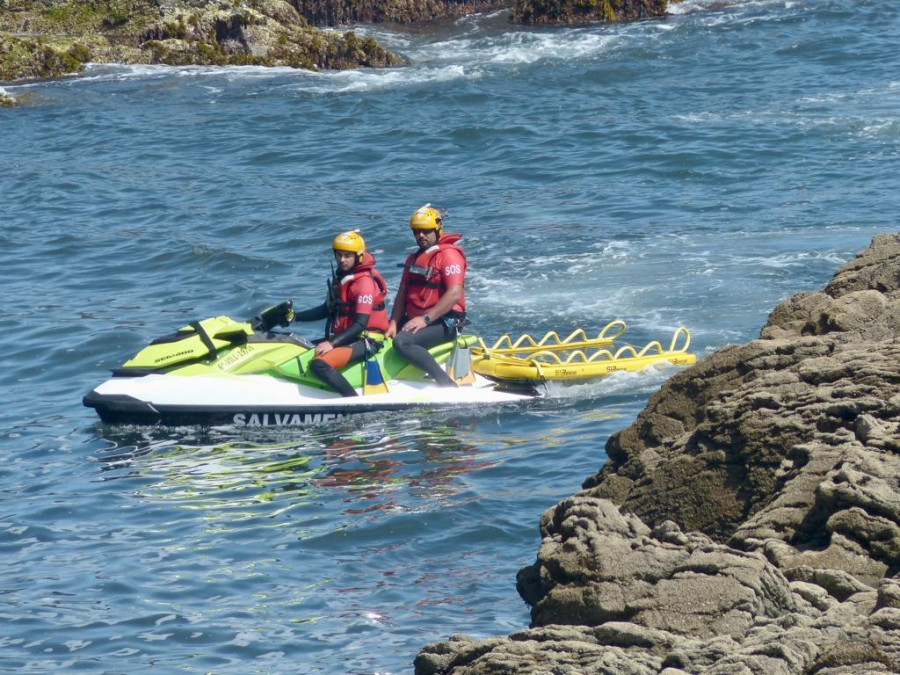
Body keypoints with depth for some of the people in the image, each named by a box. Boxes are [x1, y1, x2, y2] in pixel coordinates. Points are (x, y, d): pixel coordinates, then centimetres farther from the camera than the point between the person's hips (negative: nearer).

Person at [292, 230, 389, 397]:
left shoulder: (365, 281, -15)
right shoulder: (339, 278, 15)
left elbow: (361, 323, -22)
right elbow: (327, 309, 26)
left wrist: (333, 343, -28)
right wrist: (295, 317, 15)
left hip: (365, 341, -10)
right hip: (343, 337, 10)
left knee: (319, 364, -30)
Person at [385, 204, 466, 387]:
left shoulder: (449, 254, -9)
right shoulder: (413, 259, 19)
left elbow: (455, 294, -20)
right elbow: (402, 294, 15)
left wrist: (425, 319, -23)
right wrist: (393, 324, -1)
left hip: (443, 322, -9)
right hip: (414, 319, 9)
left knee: (402, 342, -32)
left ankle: (447, 384, -33)